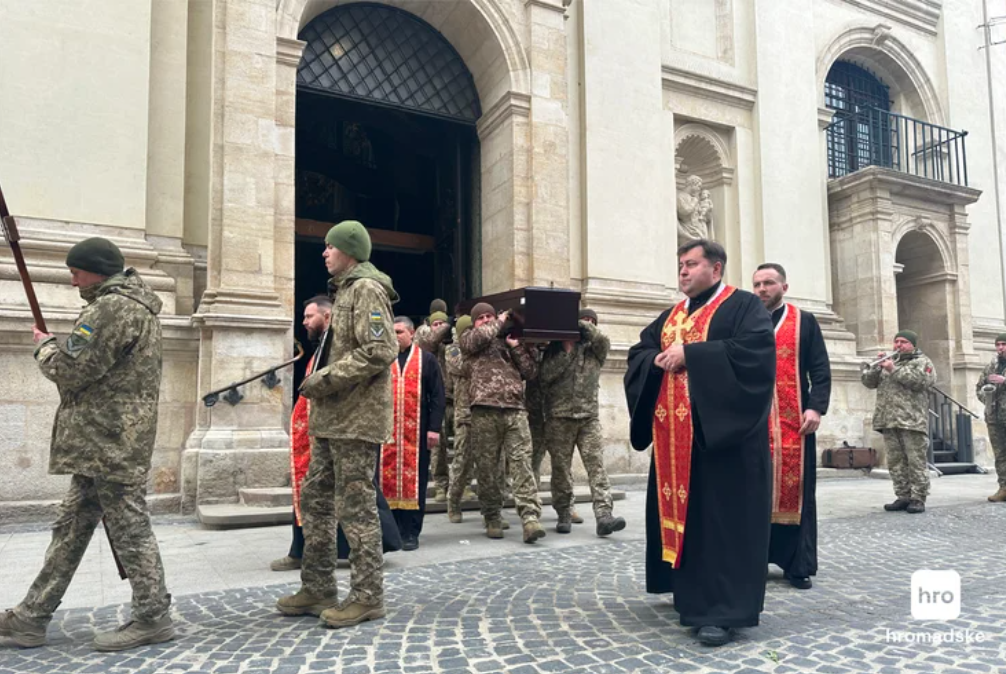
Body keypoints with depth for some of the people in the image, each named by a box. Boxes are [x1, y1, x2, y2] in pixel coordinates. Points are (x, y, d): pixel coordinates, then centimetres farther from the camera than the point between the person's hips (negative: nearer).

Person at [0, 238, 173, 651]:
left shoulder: (112, 307, -15)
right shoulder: (137, 305, 18)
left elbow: (71, 371, -16)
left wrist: (44, 345, 2)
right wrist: (58, 348, 15)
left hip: (110, 442, -11)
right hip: (101, 443, 11)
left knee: (129, 529, -2)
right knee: (70, 528, 15)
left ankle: (152, 618, 8)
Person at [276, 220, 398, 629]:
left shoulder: (366, 289, -10)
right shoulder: (343, 290, 20)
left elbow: (380, 351, -22)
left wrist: (325, 379, -18)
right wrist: (320, 383, 14)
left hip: (356, 419, -10)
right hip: (331, 416, 11)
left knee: (356, 506, -4)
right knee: (315, 499, 14)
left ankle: (367, 596, 7)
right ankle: (318, 589, 25)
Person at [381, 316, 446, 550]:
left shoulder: (426, 359, 6)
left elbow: (437, 396, 3)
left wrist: (434, 428, -5)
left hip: (417, 432, -2)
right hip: (386, 431, 2)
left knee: (415, 480, 1)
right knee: (387, 478, 3)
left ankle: (411, 533, 8)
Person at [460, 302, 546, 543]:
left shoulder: (512, 341, 23)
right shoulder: (469, 339, 17)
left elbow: (531, 372, 16)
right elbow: (480, 336, -8)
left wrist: (516, 347, 7)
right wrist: (500, 323, 8)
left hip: (515, 410, 1)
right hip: (485, 411, -1)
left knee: (522, 463, -9)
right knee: (487, 466, 2)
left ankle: (530, 517, -15)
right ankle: (492, 518, 13)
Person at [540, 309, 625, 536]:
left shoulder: (595, 349, 15)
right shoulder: (556, 346, 8)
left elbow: (604, 341, -9)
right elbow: (544, 375, -6)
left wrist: (583, 327, -7)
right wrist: (567, 350, -9)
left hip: (589, 417, 2)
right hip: (559, 417, -1)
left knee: (597, 465, -8)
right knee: (561, 468, 3)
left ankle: (603, 516, -14)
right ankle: (564, 515, 12)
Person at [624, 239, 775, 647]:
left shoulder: (744, 306, -1)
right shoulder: (671, 316, 19)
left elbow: (753, 350, -18)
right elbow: (638, 354, 14)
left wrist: (689, 354, -17)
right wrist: (659, 360, -8)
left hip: (723, 429, -7)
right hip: (675, 432, 7)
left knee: (721, 516, -6)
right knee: (680, 509, 11)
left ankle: (722, 608, -2)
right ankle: (692, 591, 25)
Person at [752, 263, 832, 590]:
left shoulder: (804, 321, 8)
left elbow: (820, 370, 2)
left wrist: (816, 407, -12)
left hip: (794, 419, -1)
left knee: (796, 488, 1)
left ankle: (799, 565, 9)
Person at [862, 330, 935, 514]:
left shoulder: (922, 361, 7)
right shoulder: (887, 362, 23)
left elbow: (920, 380, -13)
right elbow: (868, 381, 14)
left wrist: (894, 370, -12)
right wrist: (876, 367, -3)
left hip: (912, 420, -5)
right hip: (888, 420, 5)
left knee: (916, 461, -5)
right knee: (895, 461, 5)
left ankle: (918, 499, -1)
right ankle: (903, 496, 11)